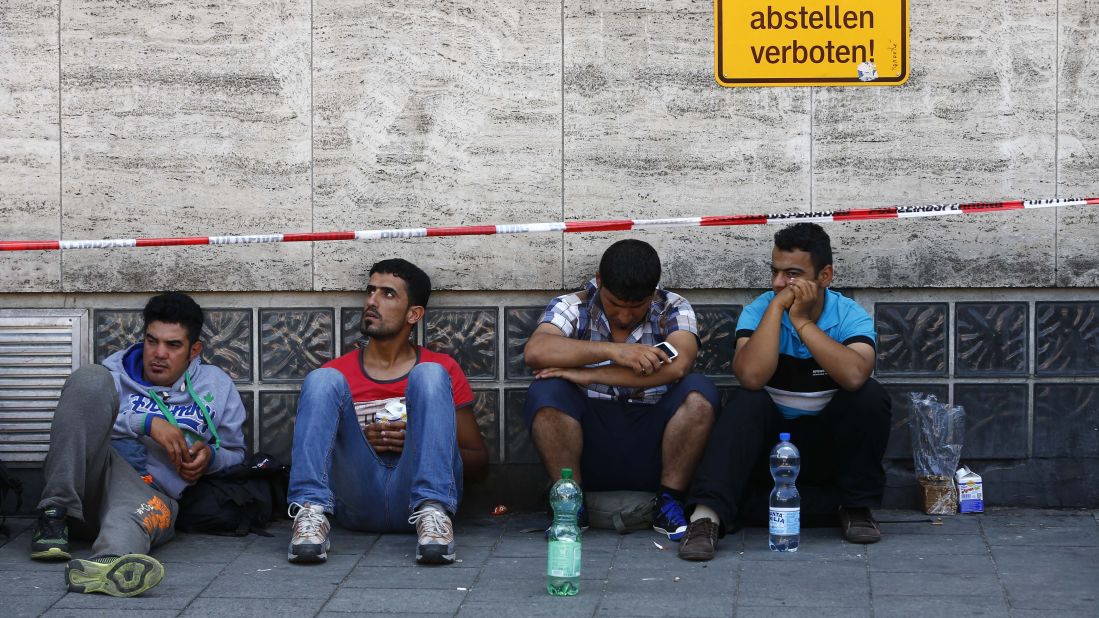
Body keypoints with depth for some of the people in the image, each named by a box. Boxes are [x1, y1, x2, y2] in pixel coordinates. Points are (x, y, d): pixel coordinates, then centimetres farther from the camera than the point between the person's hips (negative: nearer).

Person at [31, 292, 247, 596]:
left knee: (149, 510, -42)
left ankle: (107, 564, -82)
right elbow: (84, 413, 3)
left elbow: (237, 453, 28)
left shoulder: (217, 386, 26)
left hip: (150, 490, -1)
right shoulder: (116, 371, 23)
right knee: (90, 378, -23)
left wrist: (211, 456, 3)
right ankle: (53, 514, -30)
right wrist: (147, 423, -10)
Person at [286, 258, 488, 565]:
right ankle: (311, 512, -34)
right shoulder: (337, 373, 20)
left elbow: (479, 463, 15)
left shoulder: (442, 369, 17)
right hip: (357, 502, 1)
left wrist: (420, 442, -3)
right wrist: (361, 441, -3)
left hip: (417, 492, -1)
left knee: (429, 375, -15)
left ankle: (432, 514, -35)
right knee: (322, 379, -12)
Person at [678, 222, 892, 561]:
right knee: (747, 402, -30)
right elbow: (751, 377, -29)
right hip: (769, 440, 0)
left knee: (869, 396, -26)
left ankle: (857, 507, -11)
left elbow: (854, 376, -33)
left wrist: (802, 321, -27)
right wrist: (777, 306, -26)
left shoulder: (851, 316, -9)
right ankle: (707, 515, -44)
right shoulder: (759, 311, -8)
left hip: (829, 445, 0)